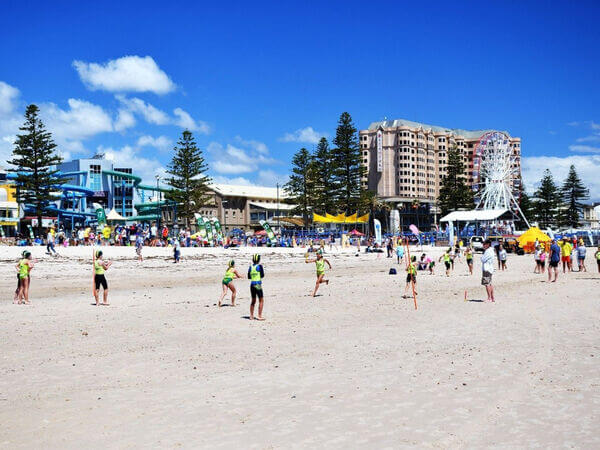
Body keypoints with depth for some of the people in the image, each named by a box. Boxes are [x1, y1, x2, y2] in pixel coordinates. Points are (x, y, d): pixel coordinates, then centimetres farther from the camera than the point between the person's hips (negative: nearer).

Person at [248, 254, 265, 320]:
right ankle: (259, 316, -1)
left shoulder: (250, 267, 6)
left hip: (252, 284, 5)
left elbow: (249, 277, 10)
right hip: (258, 285, -5)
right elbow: (262, 275, -6)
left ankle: (251, 316, 14)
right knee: (261, 300, 3)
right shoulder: (259, 266, -8)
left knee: (253, 301, 15)